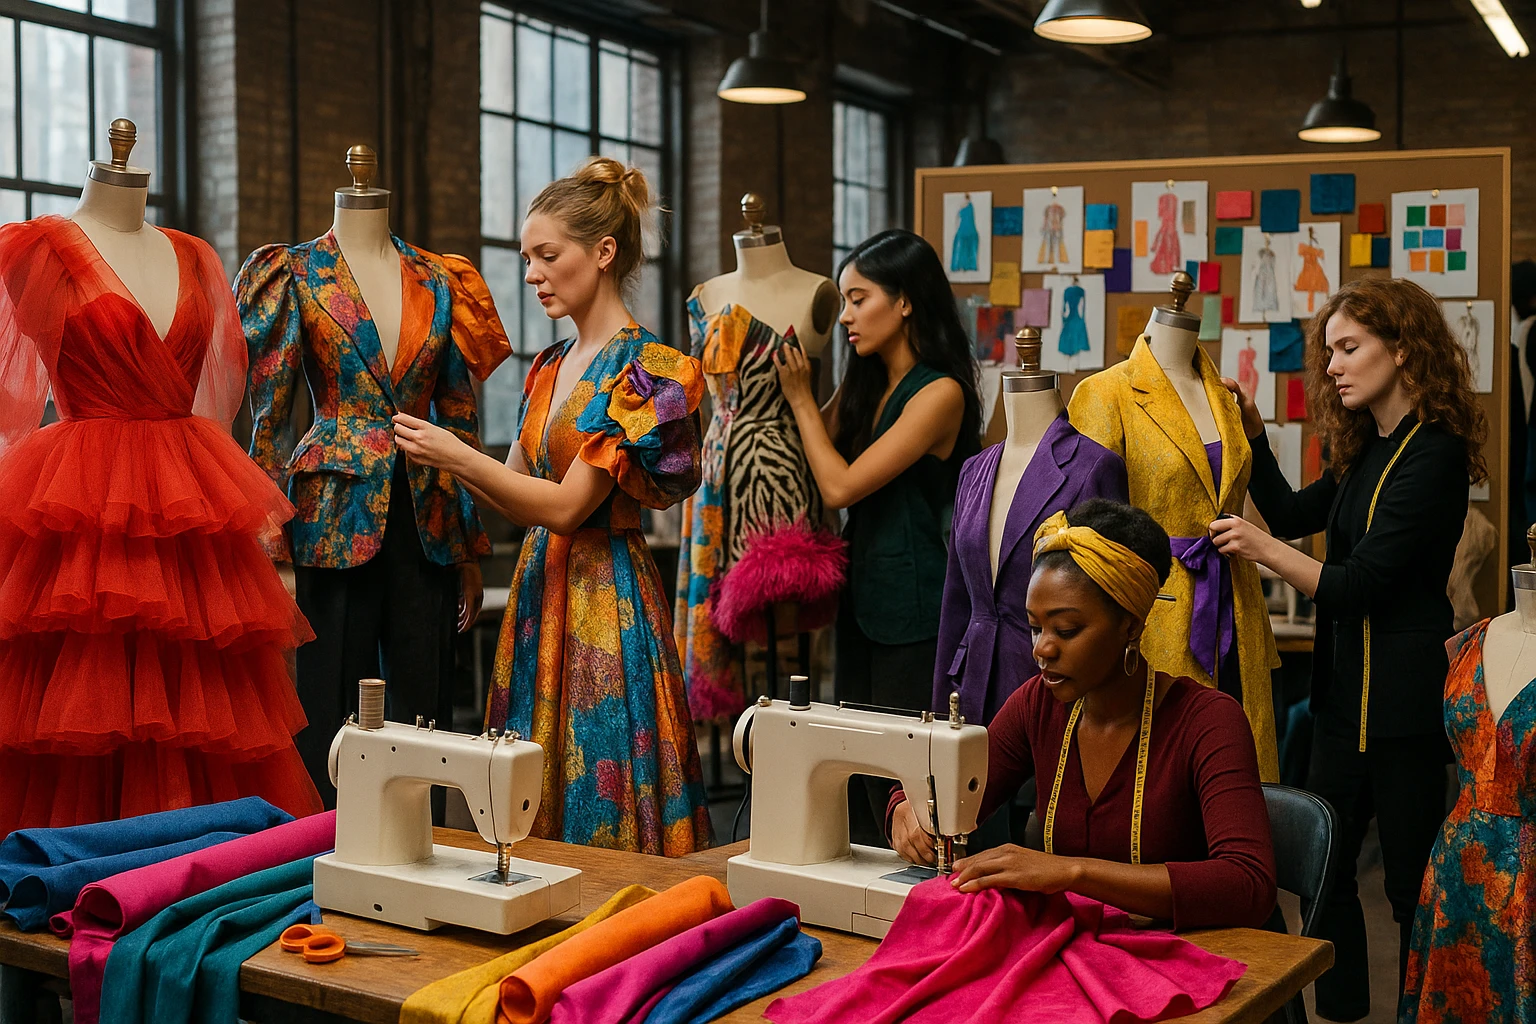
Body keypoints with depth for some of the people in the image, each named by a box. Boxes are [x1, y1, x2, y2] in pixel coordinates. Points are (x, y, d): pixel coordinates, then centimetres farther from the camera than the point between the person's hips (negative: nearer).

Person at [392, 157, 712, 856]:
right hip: (542, 586, 8)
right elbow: (518, 498, 12)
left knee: (600, 819, -1)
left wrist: (456, 455, -17)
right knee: (533, 802, 12)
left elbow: (567, 505, -17)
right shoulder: (551, 367, 13)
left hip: (604, 596, -8)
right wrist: (441, 457, -2)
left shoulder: (644, 370, -12)